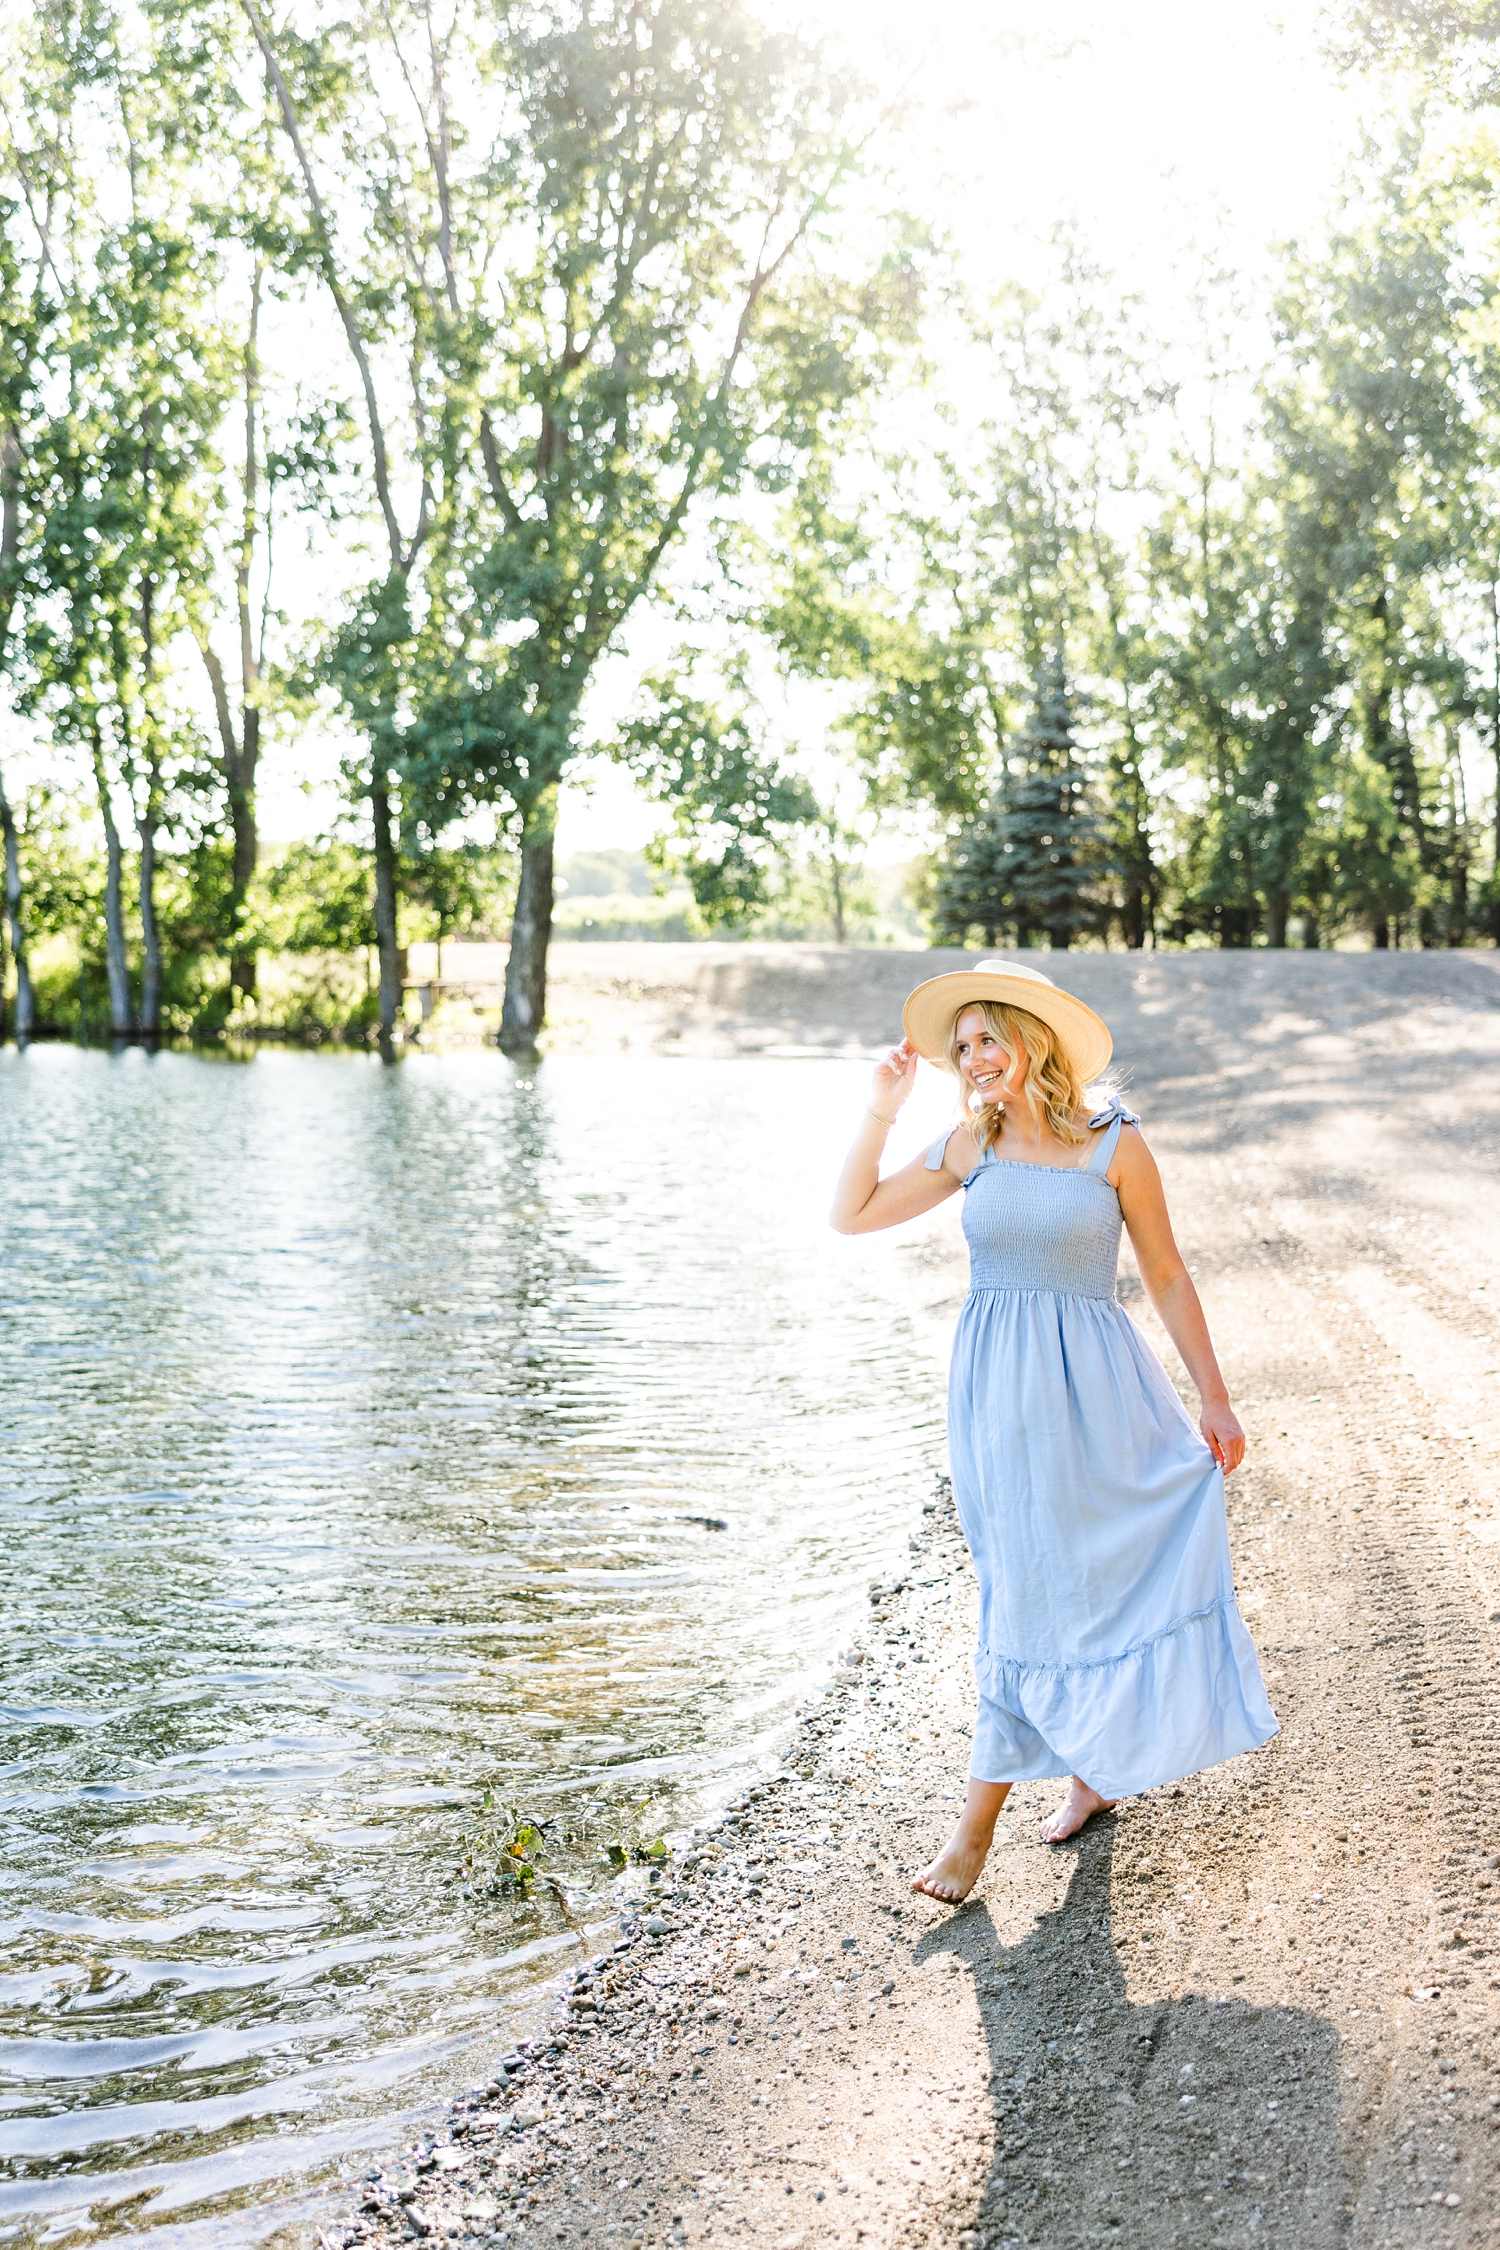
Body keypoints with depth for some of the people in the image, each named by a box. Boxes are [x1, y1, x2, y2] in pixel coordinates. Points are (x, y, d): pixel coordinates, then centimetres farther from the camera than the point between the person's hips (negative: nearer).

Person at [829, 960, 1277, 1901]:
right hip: (996, 1388, 3)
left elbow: (1168, 1275, 1)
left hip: (1090, 1383, -3)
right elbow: (852, 1215, 10)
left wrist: (1214, 1396, 1)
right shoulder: (970, 1146, 5)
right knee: (1027, 1589, 6)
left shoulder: (1114, 1143, -5)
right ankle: (1094, 1769, 26)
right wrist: (881, 1111, 1)